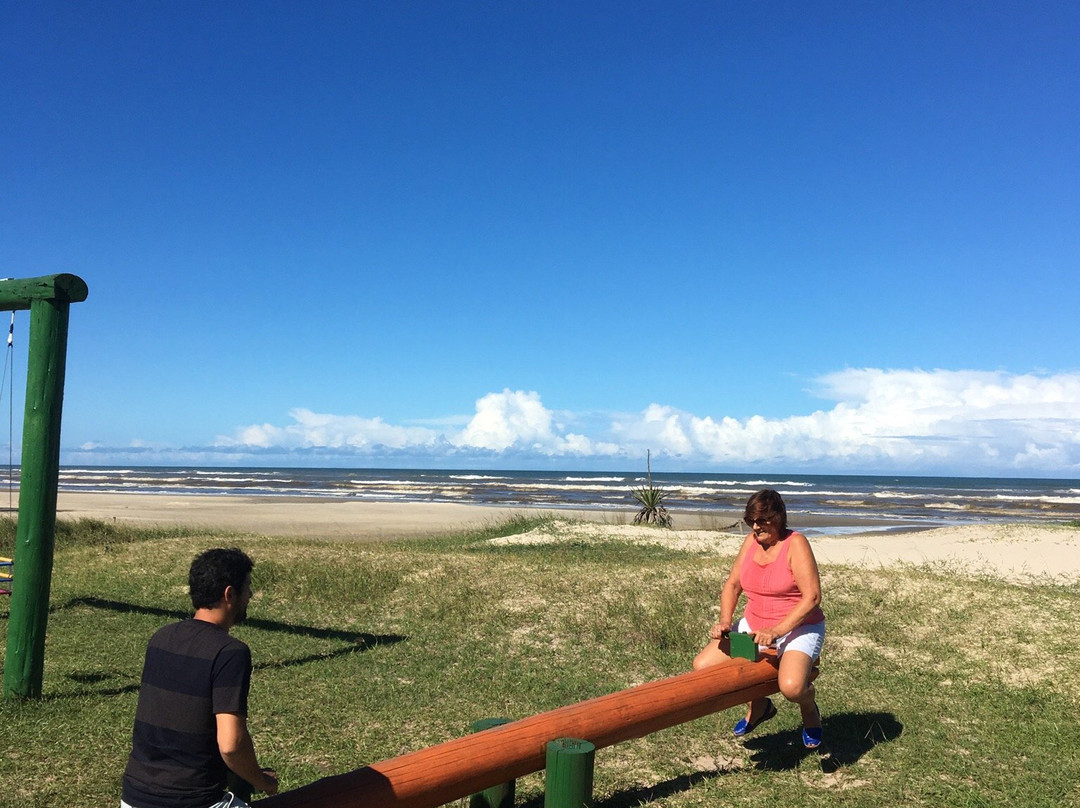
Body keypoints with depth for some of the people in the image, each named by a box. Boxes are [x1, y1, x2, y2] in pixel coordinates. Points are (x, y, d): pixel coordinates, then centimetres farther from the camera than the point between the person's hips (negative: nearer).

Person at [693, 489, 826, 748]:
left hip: (798, 629, -6)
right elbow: (733, 584, 8)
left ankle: (810, 710, 7)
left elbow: (812, 597, -21)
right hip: (753, 627, 6)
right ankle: (759, 706, 19)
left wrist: (776, 631, -28)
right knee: (702, 666, -7)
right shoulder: (751, 541, 3)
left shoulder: (795, 544, -15)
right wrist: (725, 621, -10)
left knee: (791, 686, -35)